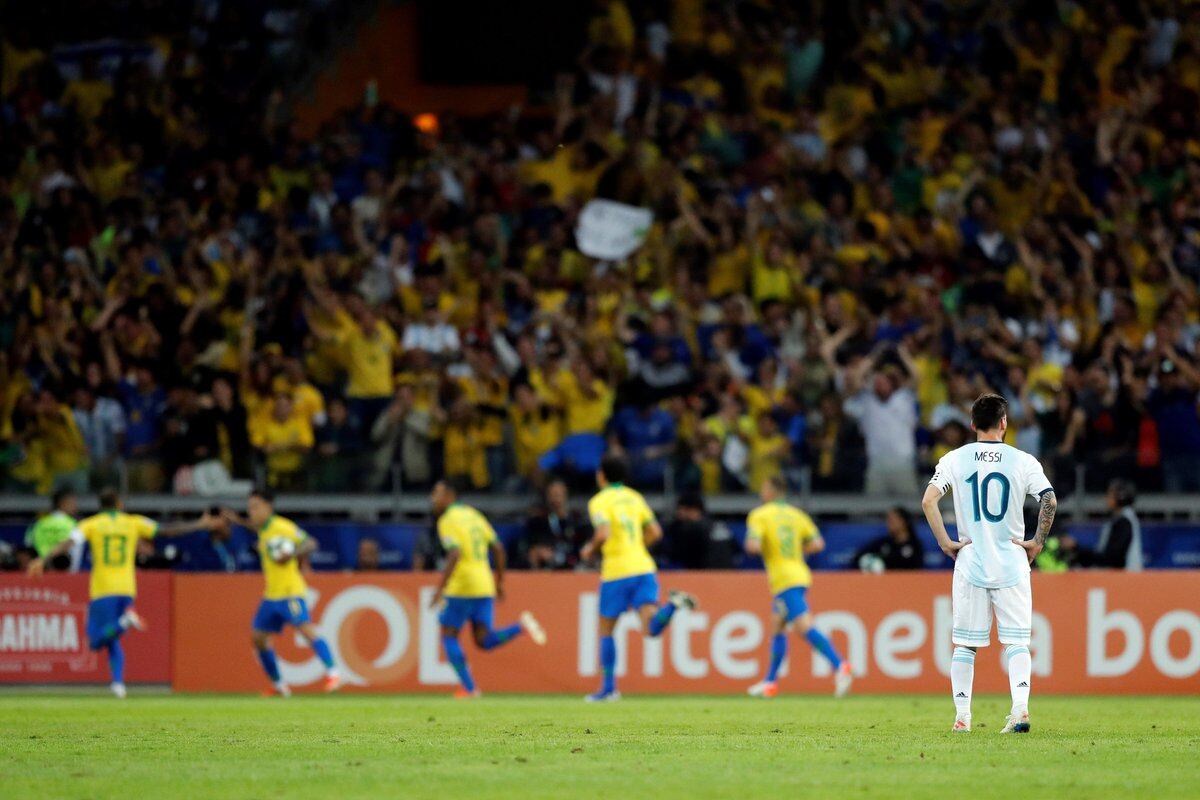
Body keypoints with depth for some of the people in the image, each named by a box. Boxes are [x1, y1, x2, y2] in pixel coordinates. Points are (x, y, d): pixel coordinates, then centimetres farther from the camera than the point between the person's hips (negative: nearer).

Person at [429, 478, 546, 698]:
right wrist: (500, 582, 21)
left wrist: (440, 589, -22)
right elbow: (498, 549, 15)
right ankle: (521, 626, -14)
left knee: (448, 636, 6)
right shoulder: (474, 515, 16)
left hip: (461, 588, -7)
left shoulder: (447, 521, -8)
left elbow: (455, 555, -21)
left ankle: (469, 688, -1)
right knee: (484, 641, 6)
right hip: (484, 586, 7)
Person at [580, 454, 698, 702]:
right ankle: (673, 604, -37)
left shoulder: (599, 502, -5)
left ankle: (609, 687, 12)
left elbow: (603, 534, -21)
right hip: (643, 568, 4)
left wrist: (590, 549, -1)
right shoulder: (634, 497, 15)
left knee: (606, 630, 12)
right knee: (651, 629, -9)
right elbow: (655, 532, 14)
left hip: (617, 572, -4)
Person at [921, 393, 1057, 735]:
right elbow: (1050, 500, -11)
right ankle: (1020, 706, -15)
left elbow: (928, 500, -9)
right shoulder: (1022, 461, -1)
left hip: (970, 564, 1)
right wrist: (1038, 541, -1)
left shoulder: (955, 459, 2)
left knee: (964, 643, 8)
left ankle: (962, 716, 6)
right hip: (1012, 565, -1)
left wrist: (945, 542, -3)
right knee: (1016, 642, 2)